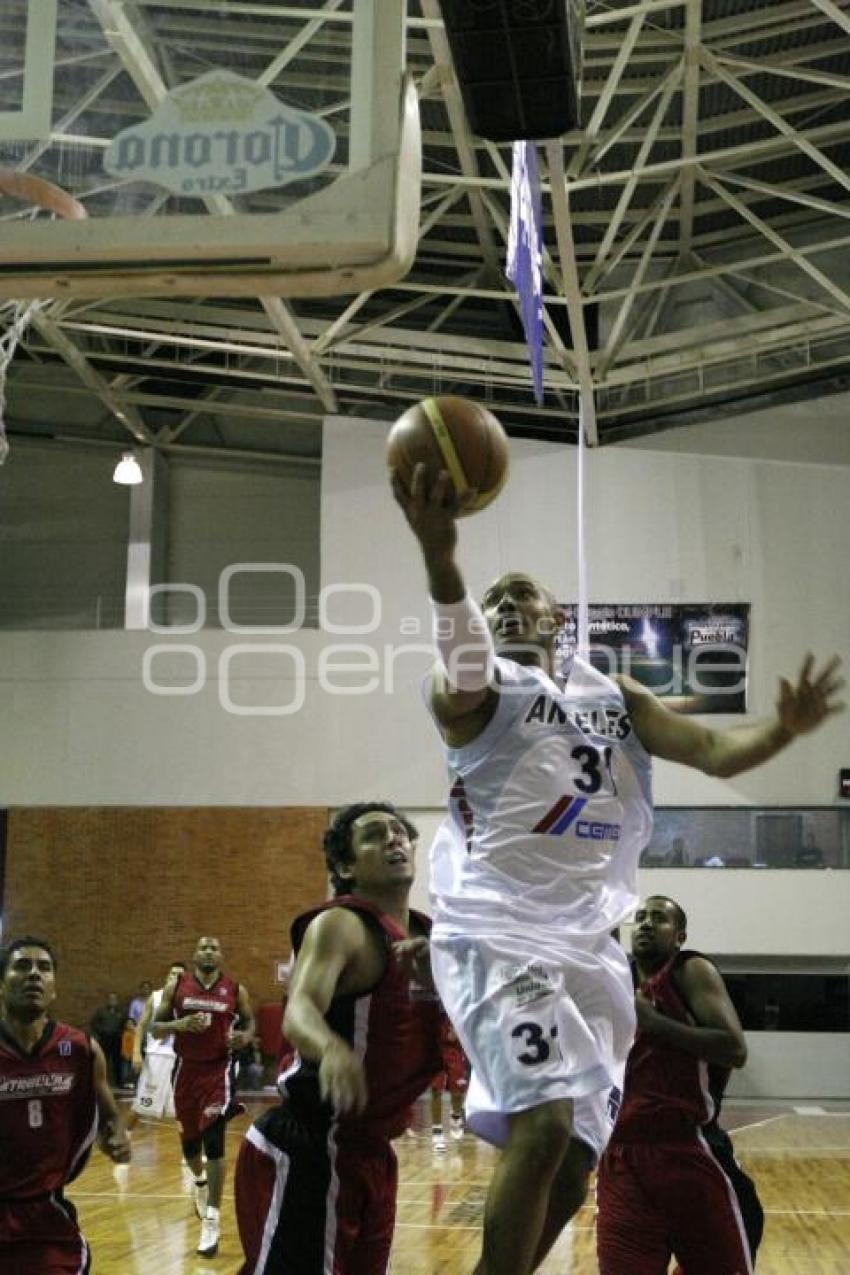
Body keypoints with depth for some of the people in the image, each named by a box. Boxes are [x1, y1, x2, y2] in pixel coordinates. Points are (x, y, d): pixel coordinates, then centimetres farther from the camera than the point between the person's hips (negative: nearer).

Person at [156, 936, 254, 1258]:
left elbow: (249, 1020, 12)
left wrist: (245, 1036, -11)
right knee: (189, 1140, 15)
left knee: (214, 1141, -14)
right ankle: (200, 1183, 50)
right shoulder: (176, 985, -2)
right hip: (187, 1068, 2)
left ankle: (212, 1221, -10)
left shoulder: (235, 989, -3)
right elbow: (156, 1024, 0)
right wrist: (181, 1024, -20)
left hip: (219, 1068, -2)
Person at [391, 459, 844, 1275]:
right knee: (543, 1123, -23)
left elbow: (714, 752, 6)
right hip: (497, 933, -6)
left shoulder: (618, 697, 17)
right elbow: (461, 651, -25)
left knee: (574, 1162, 11)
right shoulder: (476, 687, -1)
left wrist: (783, 731, -16)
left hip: (589, 944, 6)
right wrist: (439, 555, -46)